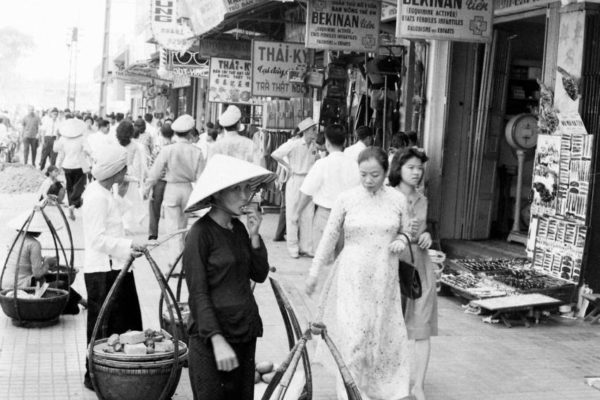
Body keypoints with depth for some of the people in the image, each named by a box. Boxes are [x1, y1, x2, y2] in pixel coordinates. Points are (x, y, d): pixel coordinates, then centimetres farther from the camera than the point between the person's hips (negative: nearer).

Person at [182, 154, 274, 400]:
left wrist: (254, 236, -4)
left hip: (245, 332, 7)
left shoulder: (238, 228, 8)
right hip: (212, 334, -7)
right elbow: (198, 293, -14)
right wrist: (217, 340, -21)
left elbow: (260, 275, 9)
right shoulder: (200, 233, -12)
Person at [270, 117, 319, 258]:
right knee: (292, 214, 2)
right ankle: (293, 248, 10)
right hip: (295, 180, -5)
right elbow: (275, 154, -11)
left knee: (308, 215, 6)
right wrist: (288, 166, -7)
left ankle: (306, 247, 13)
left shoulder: (313, 146, 5)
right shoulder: (294, 144, -12)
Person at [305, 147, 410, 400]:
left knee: (383, 333, 9)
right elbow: (330, 236, 2)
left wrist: (401, 241, -8)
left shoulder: (397, 199, 0)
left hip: (385, 277, 2)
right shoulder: (346, 199, -5)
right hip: (352, 276, -2)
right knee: (353, 334, -5)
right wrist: (314, 271, 4)